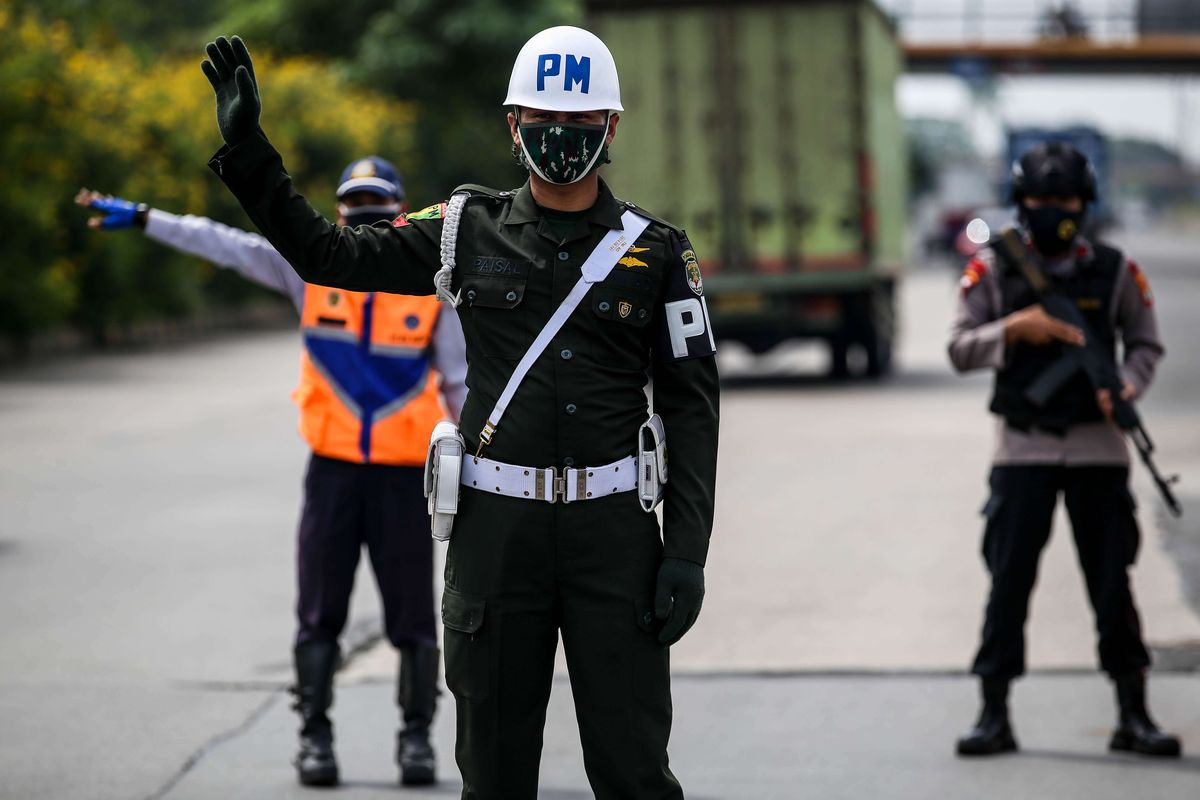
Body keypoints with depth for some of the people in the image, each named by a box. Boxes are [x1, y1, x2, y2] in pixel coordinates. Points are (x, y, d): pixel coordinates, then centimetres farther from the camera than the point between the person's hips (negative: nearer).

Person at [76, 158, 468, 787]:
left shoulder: (432, 288, -1)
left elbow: (460, 385, 4)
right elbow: (222, 243, 2)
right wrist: (142, 218, -1)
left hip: (402, 476, -1)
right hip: (331, 471, 1)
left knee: (412, 616, 2)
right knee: (319, 615, 5)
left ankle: (417, 738, 14)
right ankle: (315, 737, 12)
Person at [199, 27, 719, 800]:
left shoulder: (657, 251, 1)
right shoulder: (470, 231, 4)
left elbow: (692, 407, 0)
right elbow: (326, 254, 7)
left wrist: (688, 554, -7)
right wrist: (246, 149, -3)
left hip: (613, 532, -1)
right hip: (497, 529, 1)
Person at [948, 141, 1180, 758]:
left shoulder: (1113, 271, 4)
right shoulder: (993, 269, 2)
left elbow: (1145, 343, 10)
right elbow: (960, 349, 1)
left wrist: (1127, 387, -10)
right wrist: (1014, 328, -16)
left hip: (1097, 447, 1)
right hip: (1022, 447, -1)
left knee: (1112, 580, 2)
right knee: (1009, 580, -2)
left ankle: (1134, 716, 9)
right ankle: (993, 717, 4)